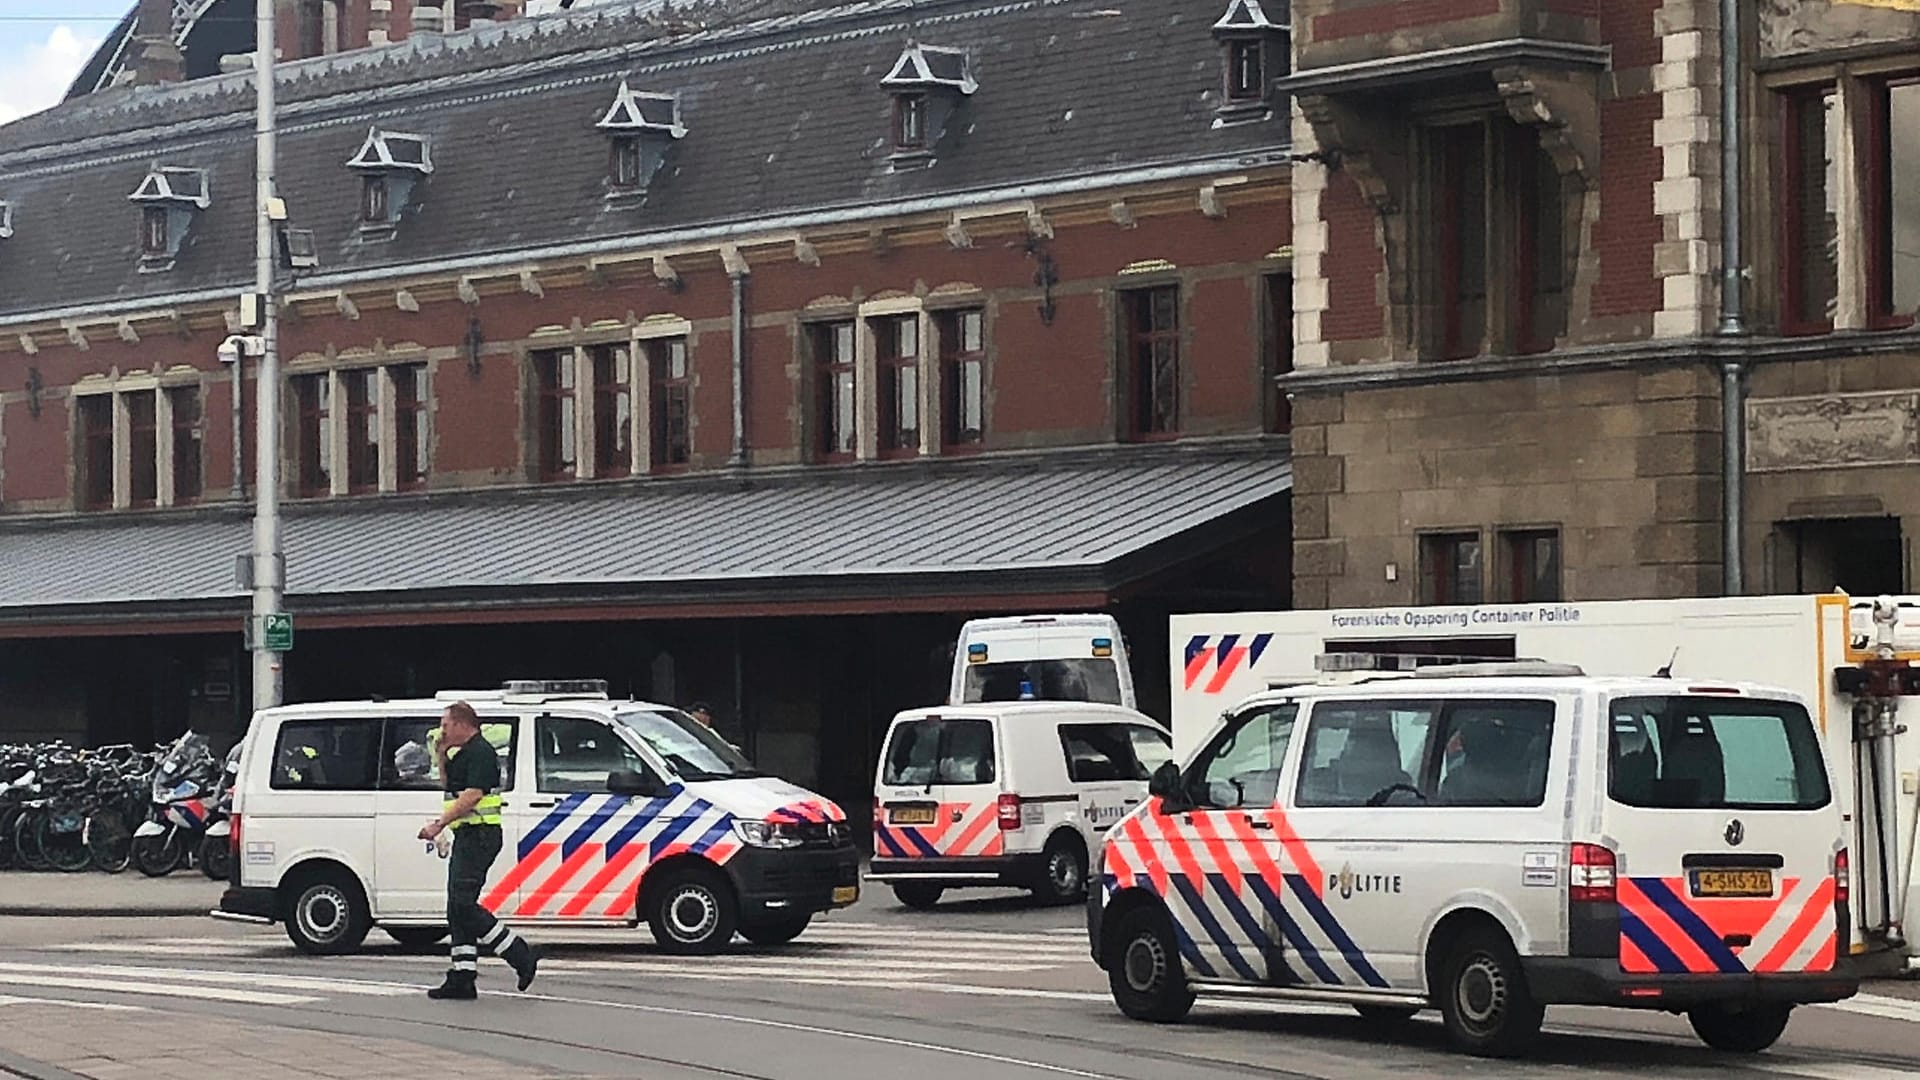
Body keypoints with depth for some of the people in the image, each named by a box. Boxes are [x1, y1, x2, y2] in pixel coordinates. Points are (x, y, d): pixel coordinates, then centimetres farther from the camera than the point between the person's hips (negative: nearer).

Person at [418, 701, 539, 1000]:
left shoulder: (480, 752, -13)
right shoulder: (462, 754, 20)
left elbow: (472, 796, -22)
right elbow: (448, 786, 31)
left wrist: (440, 824, -24)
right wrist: (441, 756, 16)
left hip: (479, 836, -11)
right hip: (467, 837, 11)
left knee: (462, 904, -16)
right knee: (458, 908, 7)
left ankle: (520, 954, -11)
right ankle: (461, 980, 6)